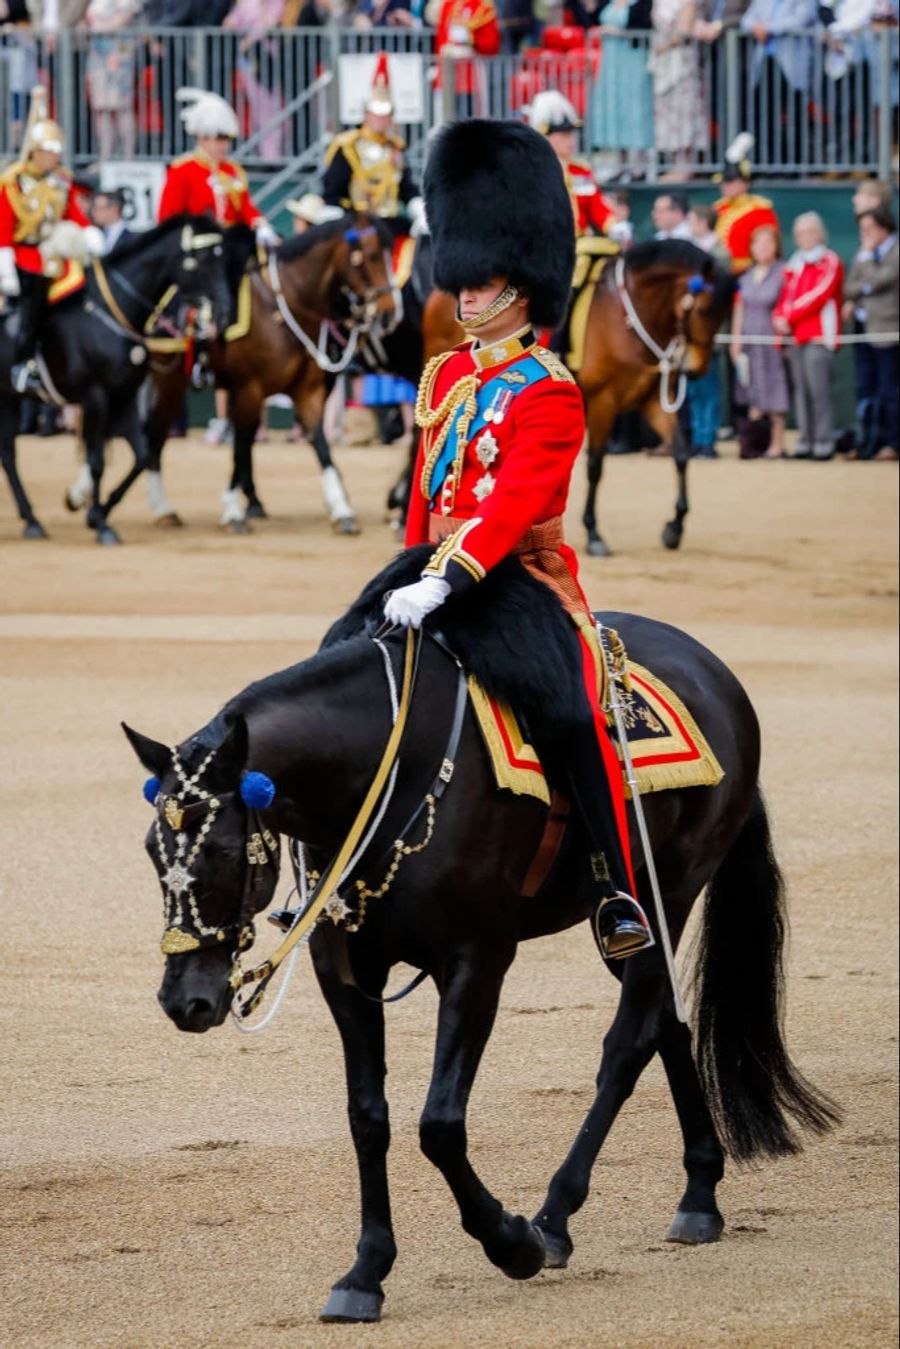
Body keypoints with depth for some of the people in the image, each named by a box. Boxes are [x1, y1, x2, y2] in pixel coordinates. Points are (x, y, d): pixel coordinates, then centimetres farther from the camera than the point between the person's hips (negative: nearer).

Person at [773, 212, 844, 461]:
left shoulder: (830, 263, -3)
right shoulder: (794, 265, 18)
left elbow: (819, 295, -11)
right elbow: (786, 295, 17)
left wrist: (789, 317, -11)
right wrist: (781, 319, -3)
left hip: (819, 337, -7)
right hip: (796, 337, 7)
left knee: (818, 390, -11)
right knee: (801, 391, 5)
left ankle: (824, 443, -10)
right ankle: (806, 442, 8)